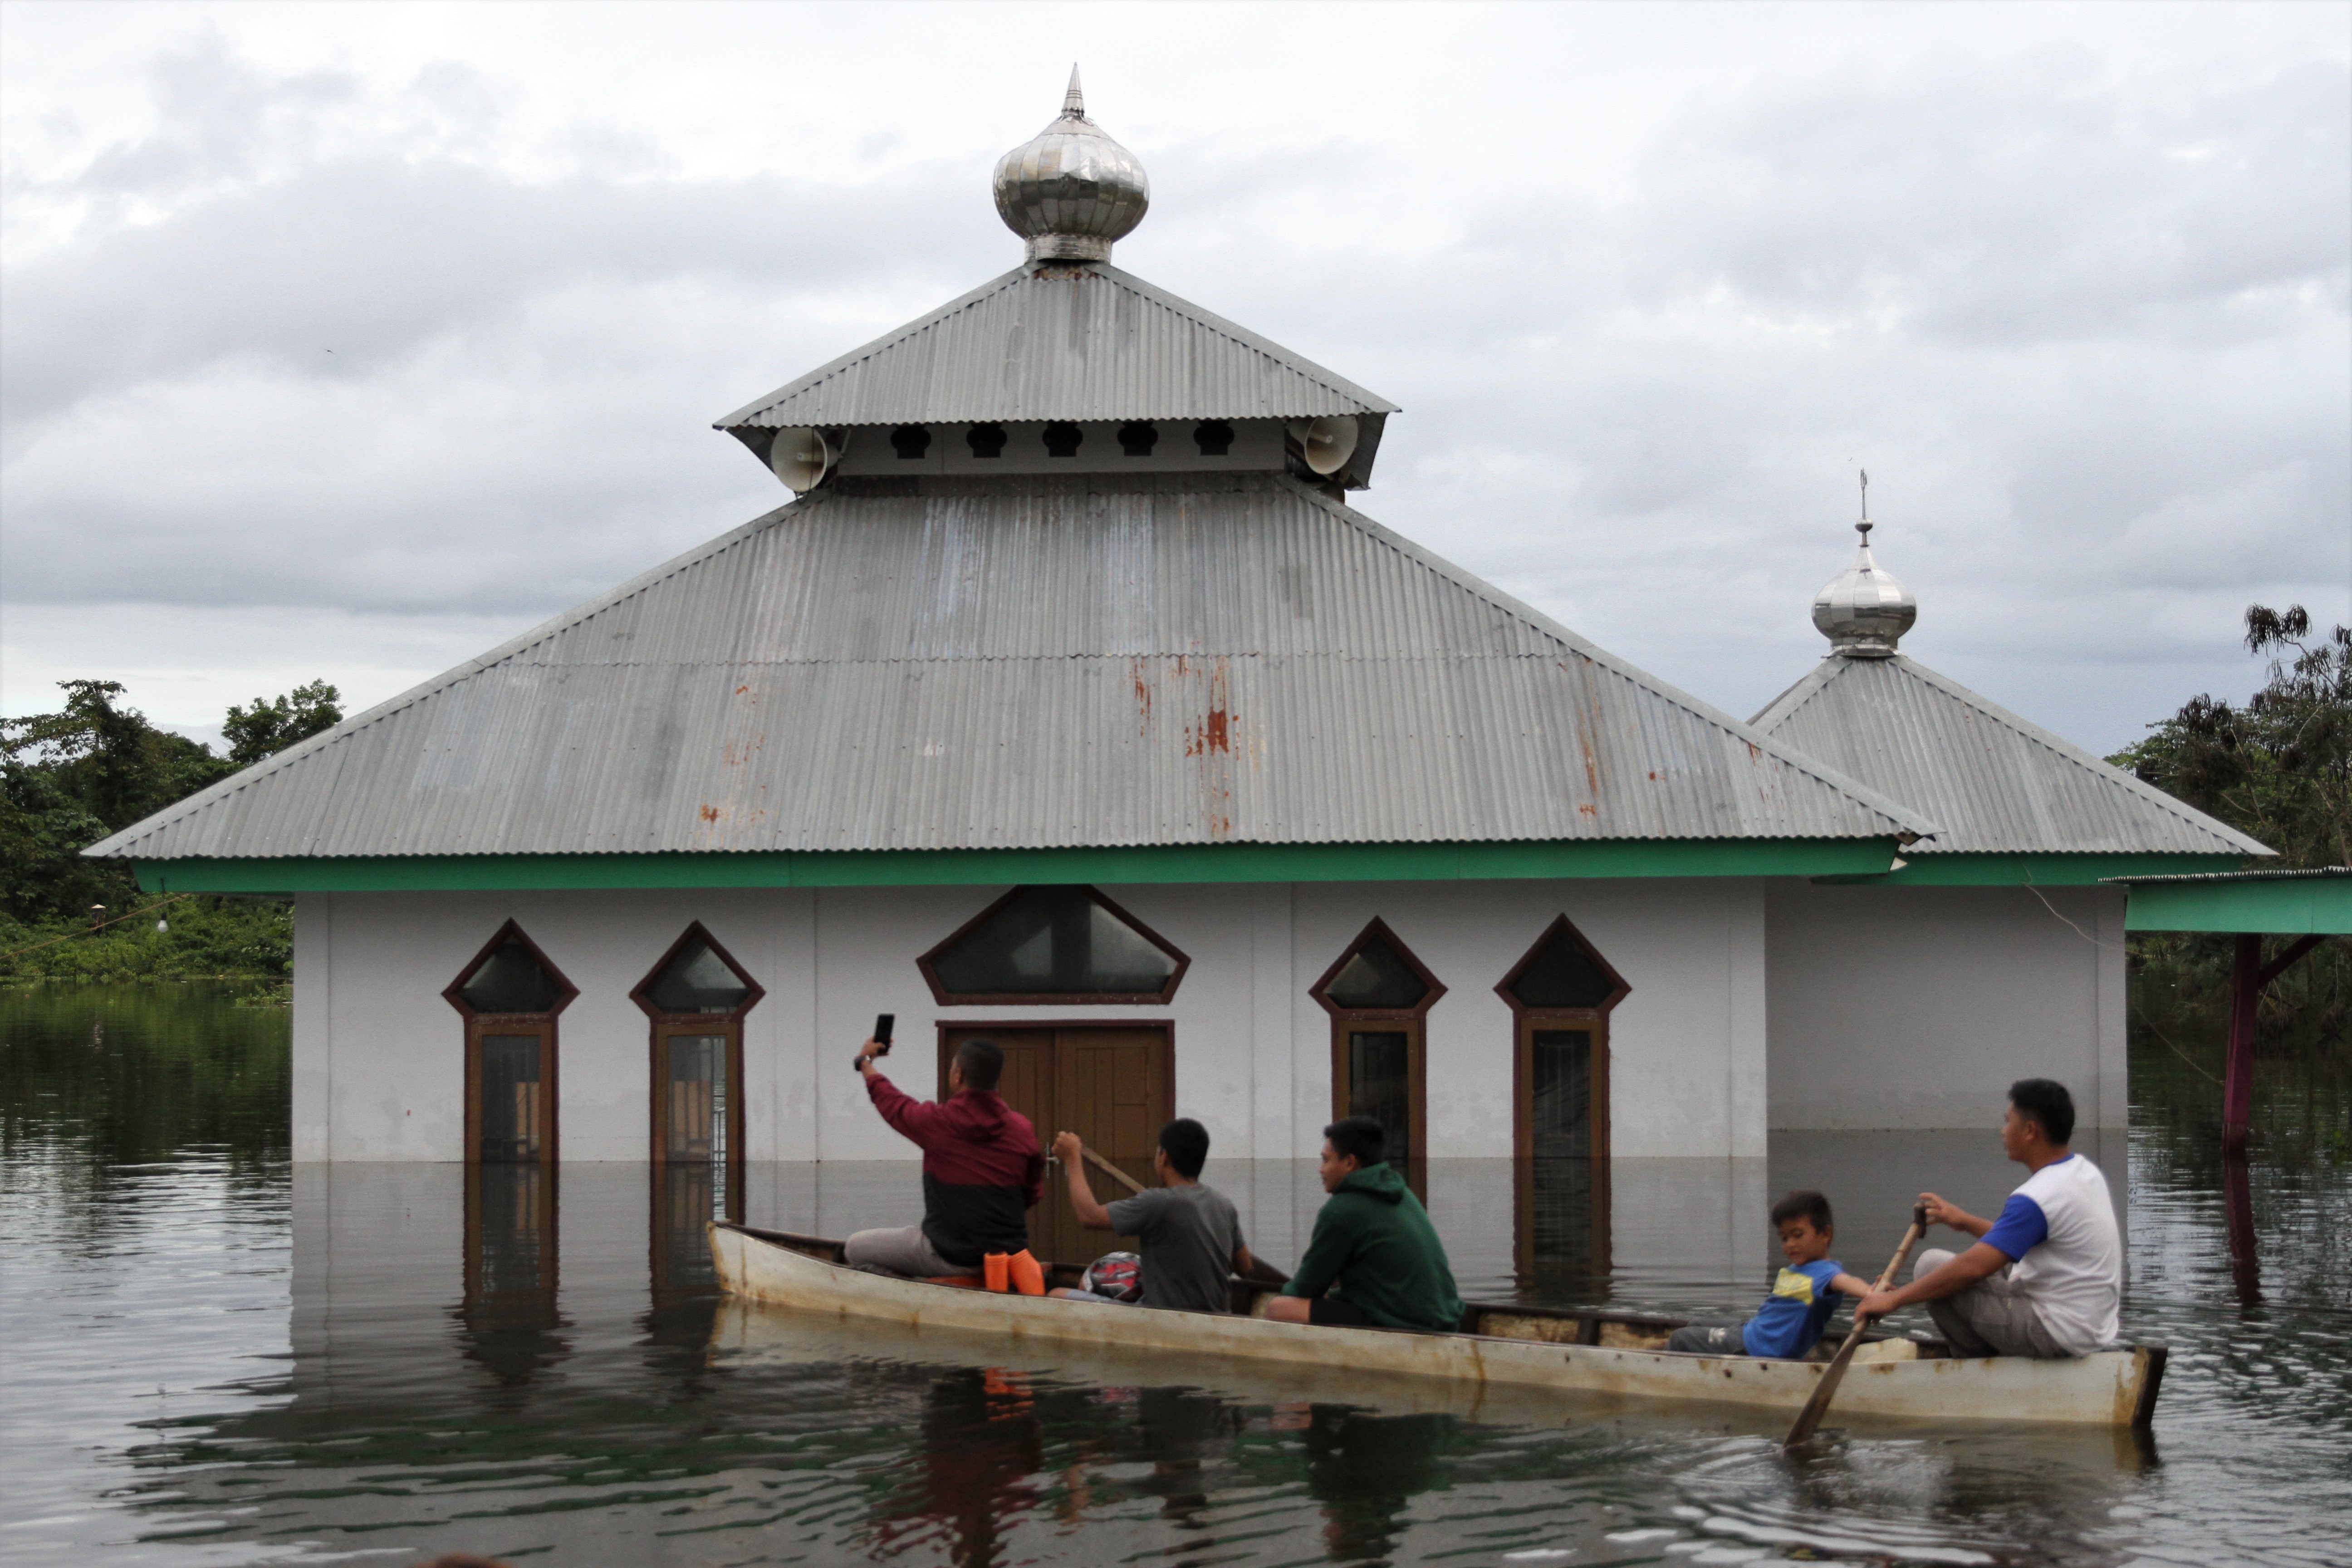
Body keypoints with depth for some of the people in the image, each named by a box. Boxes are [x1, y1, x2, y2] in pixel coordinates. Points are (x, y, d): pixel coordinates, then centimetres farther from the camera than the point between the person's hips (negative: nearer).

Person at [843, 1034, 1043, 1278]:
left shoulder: (938, 1121, -13)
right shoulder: (1024, 1128, -4)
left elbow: (891, 1103, 8)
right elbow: (1033, 1195, 7)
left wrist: (865, 1060, 27)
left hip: (951, 1257, -5)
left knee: (855, 1248, 12)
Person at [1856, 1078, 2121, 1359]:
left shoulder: (2038, 1198, -23)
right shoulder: (2085, 1172, 5)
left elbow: (1974, 1268, -26)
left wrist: (1893, 1299, -20)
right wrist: (1966, 1221, 18)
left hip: (2055, 1335, -9)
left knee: (1932, 1265, -6)